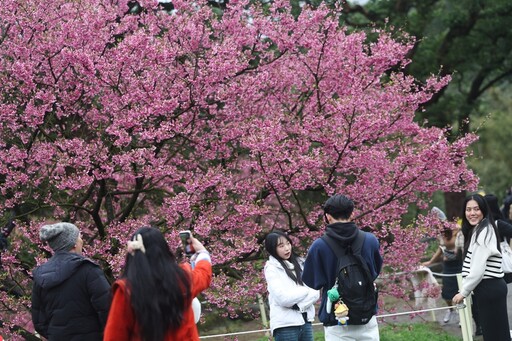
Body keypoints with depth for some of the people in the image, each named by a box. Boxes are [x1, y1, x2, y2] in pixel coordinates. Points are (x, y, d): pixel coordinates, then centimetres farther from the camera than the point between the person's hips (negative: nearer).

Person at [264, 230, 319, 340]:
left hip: (305, 321, 6)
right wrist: (307, 290, -2)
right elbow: (283, 298, -15)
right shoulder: (272, 268, -3)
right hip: (285, 324, -6)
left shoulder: (299, 264, 13)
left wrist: (300, 305, -12)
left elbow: (315, 293, 5)